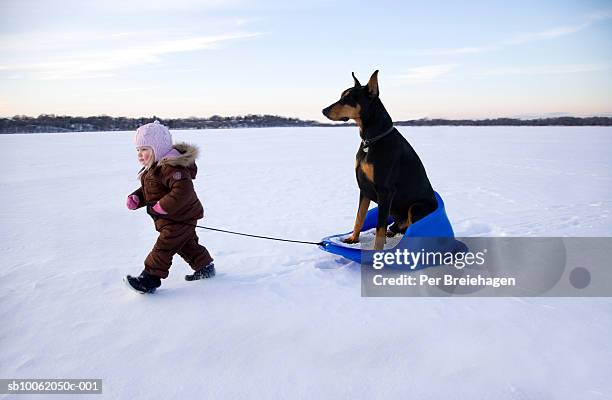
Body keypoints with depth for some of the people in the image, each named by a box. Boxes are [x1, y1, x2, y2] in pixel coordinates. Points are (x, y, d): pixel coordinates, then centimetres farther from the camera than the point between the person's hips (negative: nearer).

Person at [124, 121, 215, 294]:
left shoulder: (171, 167, -26)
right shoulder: (152, 168, 10)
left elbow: (183, 190, -36)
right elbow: (147, 190, 20)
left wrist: (162, 207, -31)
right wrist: (136, 198, -1)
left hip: (179, 219, -11)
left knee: (163, 246, -8)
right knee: (186, 245, 20)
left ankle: (149, 279, -1)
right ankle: (205, 267, 33)